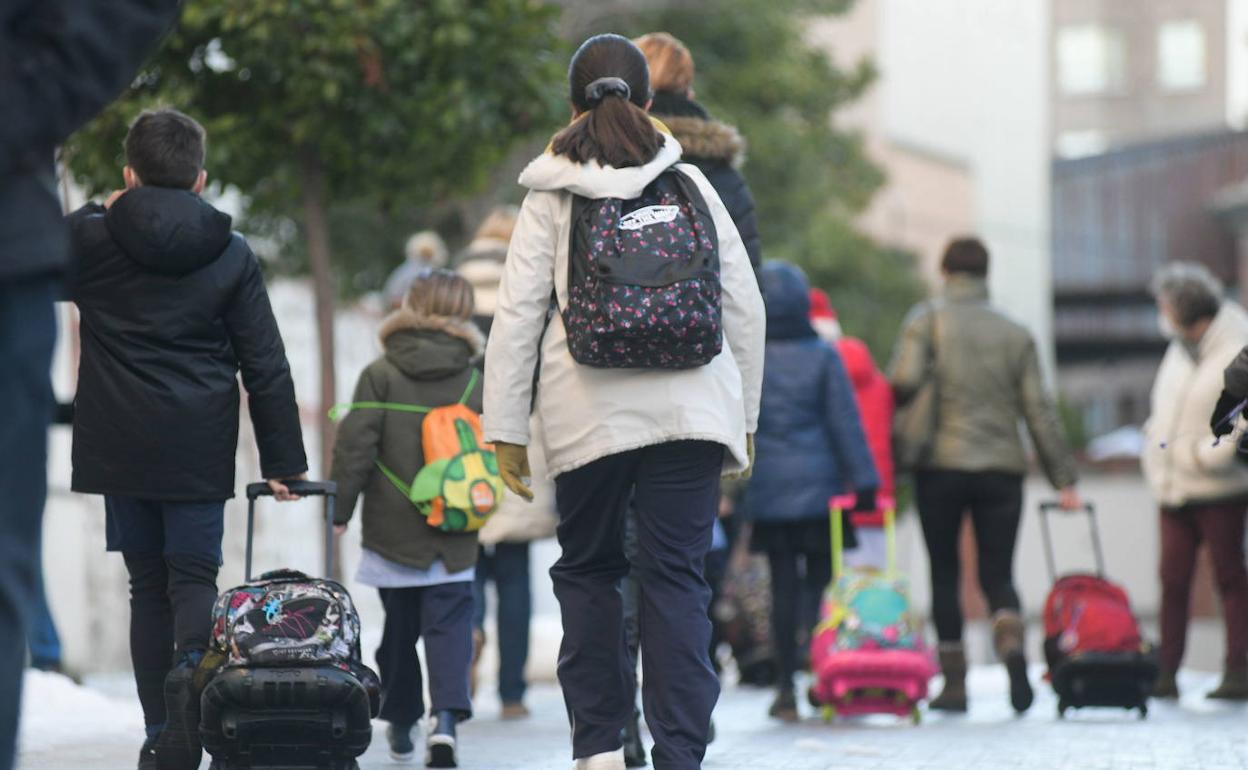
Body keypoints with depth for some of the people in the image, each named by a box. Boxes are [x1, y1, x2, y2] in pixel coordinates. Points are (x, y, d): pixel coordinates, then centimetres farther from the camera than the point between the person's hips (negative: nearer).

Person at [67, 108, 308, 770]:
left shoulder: (90, 239, -1)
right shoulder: (233, 255, 3)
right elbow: (266, 366, 2)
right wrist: (283, 461, 6)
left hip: (121, 444, 0)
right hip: (200, 448, 0)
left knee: (147, 584, 8)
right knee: (195, 576, 2)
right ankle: (193, 666, -30)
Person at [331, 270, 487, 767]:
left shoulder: (380, 375, -4)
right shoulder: (476, 381, 1)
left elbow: (355, 445, -8)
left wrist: (340, 507, -1)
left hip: (393, 532, 0)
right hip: (454, 538, 0)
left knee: (399, 627, 13)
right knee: (449, 624, -2)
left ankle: (401, 724, 21)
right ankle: (446, 715, -23)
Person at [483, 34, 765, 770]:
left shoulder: (552, 197, 3)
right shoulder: (690, 185, 7)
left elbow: (518, 315, -2)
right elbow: (746, 309, 8)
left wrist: (507, 428, 2)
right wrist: (743, 419, 16)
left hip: (591, 413, -1)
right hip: (691, 407, 1)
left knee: (588, 570, 14)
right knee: (677, 577, 2)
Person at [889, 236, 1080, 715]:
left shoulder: (926, 320, 1)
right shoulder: (1016, 334, 9)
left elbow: (904, 382, -14)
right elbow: (1039, 411, 7)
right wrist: (1063, 479, 9)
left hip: (941, 465, -2)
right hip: (1003, 469, 2)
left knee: (945, 573, 7)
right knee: (997, 572, 6)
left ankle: (954, 680, 2)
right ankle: (1011, 641, -23)